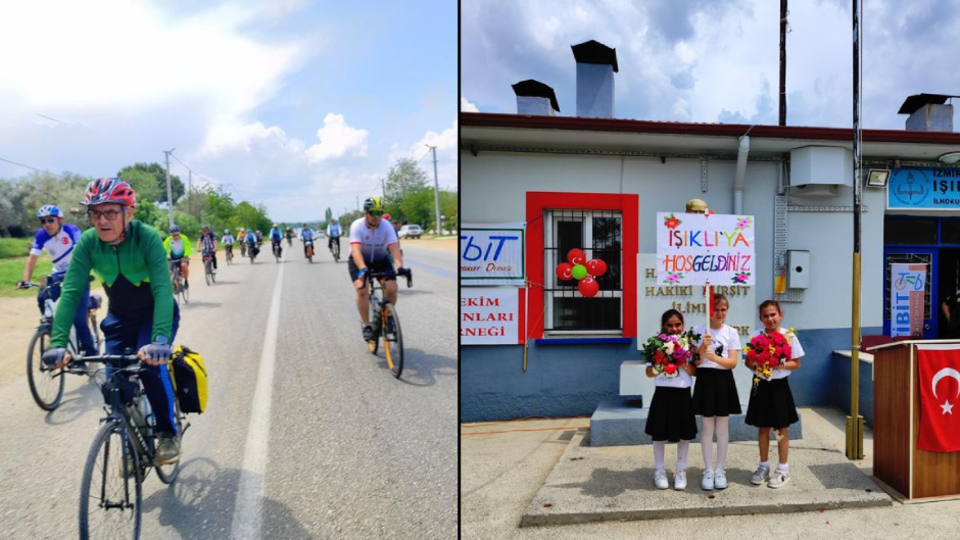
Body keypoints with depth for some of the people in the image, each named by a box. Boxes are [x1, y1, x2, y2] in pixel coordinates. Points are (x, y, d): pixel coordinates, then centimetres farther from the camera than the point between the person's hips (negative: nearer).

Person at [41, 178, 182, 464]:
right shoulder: (88, 242, -18)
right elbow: (70, 292, -23)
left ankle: (169, 433, -4)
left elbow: (163, 289, -37)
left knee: (151, 364, -26)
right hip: (120, 317, 4)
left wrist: (160, 339, -50)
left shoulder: (147, 237, -28)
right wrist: (58, 342, -35)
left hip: (156, 313, -4)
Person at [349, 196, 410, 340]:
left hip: (380, 260, 2)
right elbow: (356, 251, -38)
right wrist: (363, 269, -55)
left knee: (392, 288, -17)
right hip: (359, 261, -2)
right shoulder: (357, 226, -26)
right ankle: (365, 325, -8)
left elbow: (394, 248, -31)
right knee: (362, 289, -25)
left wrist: (400, 266, -49)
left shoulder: (387, 226, -21)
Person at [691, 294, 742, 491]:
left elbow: (733, 362, -7)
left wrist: (715, 357, -25)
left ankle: (720, 470, 19)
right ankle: (708, 471, 15)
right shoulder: (698, 330, -1)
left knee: (722, 428, 7)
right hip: (705, 379, -1)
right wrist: (702, 347, -23)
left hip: (723, 380, 1)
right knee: (707, 427, 5)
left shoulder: (731, 332, 1)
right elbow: (695, 362, -4)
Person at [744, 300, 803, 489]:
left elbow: (796, 363, -4)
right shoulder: (755, 336, -3)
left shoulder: (789, 336, -8)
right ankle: (764, 466, 25)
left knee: (782, 429, 7)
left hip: (779, 386, -2)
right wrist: (755, 366, -17)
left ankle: (783, 469, 20)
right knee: (763, 428, 11)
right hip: (761, 385, 2)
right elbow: (748, 361, 3)